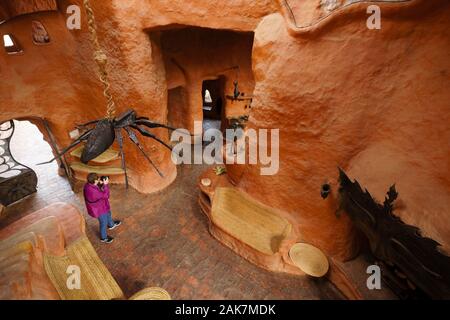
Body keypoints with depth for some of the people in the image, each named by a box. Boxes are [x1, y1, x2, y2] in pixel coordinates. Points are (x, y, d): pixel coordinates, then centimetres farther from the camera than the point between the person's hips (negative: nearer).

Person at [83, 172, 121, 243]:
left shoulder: (89, 185, -13)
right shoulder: (92, 191, -42)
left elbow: (99, 191, 4)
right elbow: (104, 195, -31)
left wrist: (101, 184, -11)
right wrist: (105, 184, -28)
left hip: (100, 205, 9)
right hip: (98, 208, -9)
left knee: (108, 214, 33)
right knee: (104, 223, 14)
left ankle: (111, 225, 63)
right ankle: (103, 238, 39)